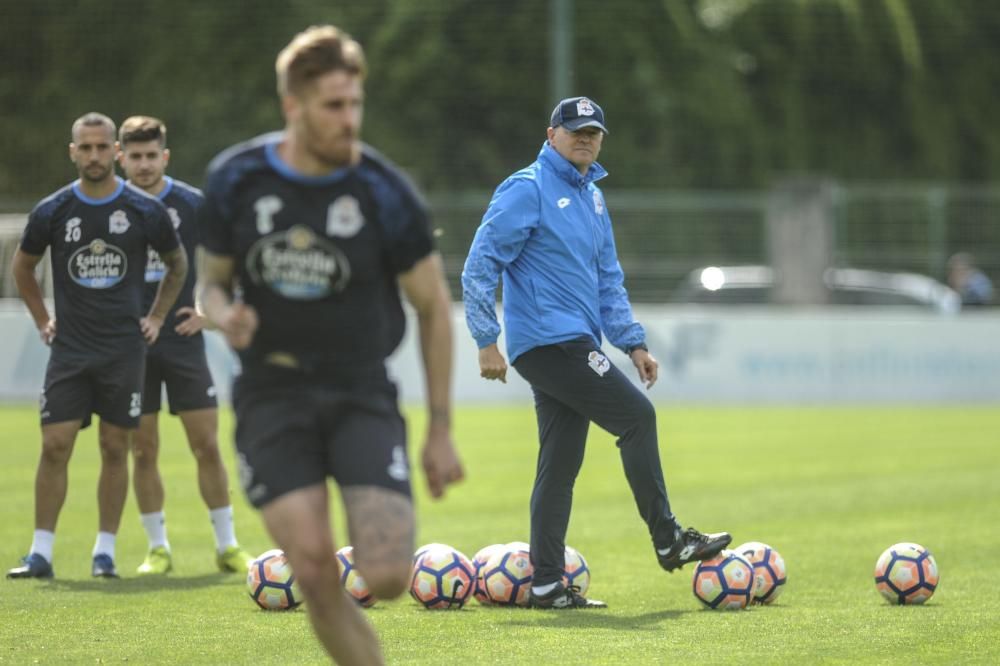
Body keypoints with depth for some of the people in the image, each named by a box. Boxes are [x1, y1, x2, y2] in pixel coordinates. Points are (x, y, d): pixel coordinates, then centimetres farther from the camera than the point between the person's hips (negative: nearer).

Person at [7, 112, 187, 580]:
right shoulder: (52, 212, -1)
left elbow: (177, 264, 14)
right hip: (69, 349, 0)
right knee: (55, 447, -6)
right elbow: (22, 266, 16)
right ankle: (41, 553, -1)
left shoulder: (146, 211, -3)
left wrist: (156, 317, 10)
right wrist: (42, 320, 11)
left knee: (115, 448, 2)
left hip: (124, 349, 0)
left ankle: (105, 551, 10)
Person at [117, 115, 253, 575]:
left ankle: (227, 546, 8)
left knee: (206, 446, -2)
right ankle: (158, 549, 12)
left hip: (183, 342, -1)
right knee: (143, 451, 3)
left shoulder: (191, 204, -2)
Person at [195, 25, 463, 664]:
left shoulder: (385, 192, -8)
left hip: (361, 394, -1)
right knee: (315, 572, -15)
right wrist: (225, 315, -15)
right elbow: (212, 279, 11)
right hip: (273, 392, 1)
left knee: (388, 579, -17)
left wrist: (441, 431, 1)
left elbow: (434, 306, 1)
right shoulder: (234, 179, -3)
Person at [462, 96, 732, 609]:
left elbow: (608, 281, 25)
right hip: (549, 340, -9)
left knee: (560, 464, 6)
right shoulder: (527, 190, -7)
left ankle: (547, 586, 8)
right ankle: (668, 541, -8)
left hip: (573, 345, 9)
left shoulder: (593, 198, 20)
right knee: (636, 415, -13)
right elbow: (479, 267, -10)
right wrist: (487, 340, -14)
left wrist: (633, 342, 15)